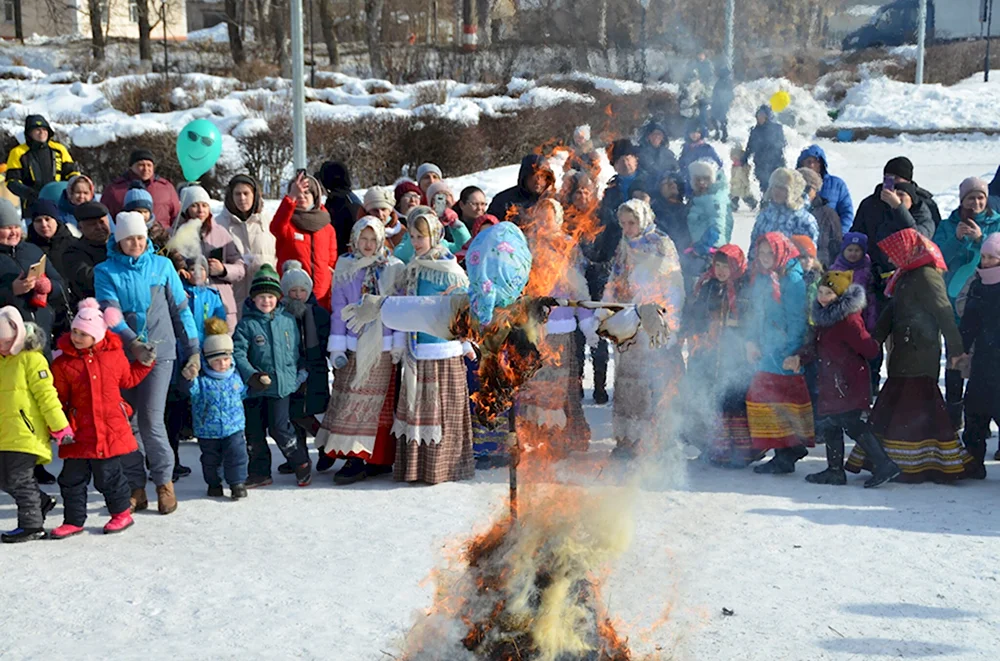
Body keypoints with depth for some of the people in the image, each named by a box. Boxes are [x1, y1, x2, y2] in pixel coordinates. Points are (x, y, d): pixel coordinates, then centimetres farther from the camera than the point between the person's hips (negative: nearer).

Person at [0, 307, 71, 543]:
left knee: (20, 479, -4)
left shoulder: (31, 359, -11)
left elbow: (46, 394, -14)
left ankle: (32, 525, 9)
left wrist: (59, 426, -15)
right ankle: (41, 502, 31)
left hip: (26, 433, -8)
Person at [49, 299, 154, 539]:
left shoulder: (114, 355, -1)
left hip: (110, 431, -1)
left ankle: (122, 513, 26)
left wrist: (145, 363, 8)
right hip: (78, 433, 1)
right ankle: (74, 520, 21)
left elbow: (128, 379, 17)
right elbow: (58, 399, 1)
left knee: (108, 476, 7)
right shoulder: (62, 363, -3)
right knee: (72, 478, 7)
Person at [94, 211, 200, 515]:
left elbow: (181, 309, 8)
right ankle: (136, 487, 15)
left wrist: (193, 350, 6)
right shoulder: (106, 271, 3)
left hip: (160, 353, -2)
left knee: (151, 420, -9)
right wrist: (133, 344, -23)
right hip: (121, 354, 2)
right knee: (126, 422, 5)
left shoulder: (162, 265, 4)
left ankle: (164, 481, 8)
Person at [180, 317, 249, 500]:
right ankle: (214, 484, 31)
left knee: (236, 456, 0)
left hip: (234, 427, 2)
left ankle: (238, 483, 15)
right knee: (211, 460, 13)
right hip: (208, 430, -2)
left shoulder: (235, 376, 1)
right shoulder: (202, 379, -13)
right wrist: (188, 379, -53)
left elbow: (243, 392, 21)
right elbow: (192, 389, -35)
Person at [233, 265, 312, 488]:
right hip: (255, 387, 1)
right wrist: (251, 375, -20)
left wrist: (301, 375, 8)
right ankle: (260, 473, 21)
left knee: (279, 428, -6)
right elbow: (237, 353, -9)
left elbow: (296, 351, 13)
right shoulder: (247, 324, -2)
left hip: (282, 384, -1)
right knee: (254, 431, 7)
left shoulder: (288, 320, 5)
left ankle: (301, 463, 14)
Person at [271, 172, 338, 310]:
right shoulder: (288, 225, 2)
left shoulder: (328, 229, 12)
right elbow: (276, 227, -23)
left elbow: (333, 264, 14)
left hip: (321, 298, 3)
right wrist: (291, 198, -35)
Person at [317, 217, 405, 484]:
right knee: (352, 400, -3)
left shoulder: (393, 269, 2)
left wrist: (399, 344, -2)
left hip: (383, 349, -2)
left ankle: (379, 459, 4)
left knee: (379, 403, 0)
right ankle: (354, 456, 1)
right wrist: (337, 348, 2)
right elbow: (339, 310, 7)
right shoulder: (344, 270, 6)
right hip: (354, 348, 2)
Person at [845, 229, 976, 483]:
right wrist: (876, 338, 9)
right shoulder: (907, 276, 17)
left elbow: (945, 314, -18)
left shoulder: (927, 276, -14)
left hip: (920, 355, -10)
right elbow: (893, 310, 18)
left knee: (915, 408, -8)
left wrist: (955, 348, -19)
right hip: (905, 353, 10)